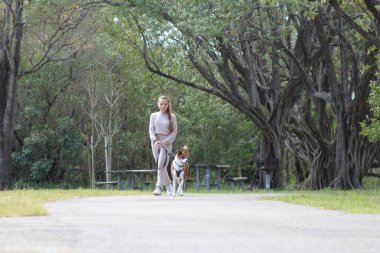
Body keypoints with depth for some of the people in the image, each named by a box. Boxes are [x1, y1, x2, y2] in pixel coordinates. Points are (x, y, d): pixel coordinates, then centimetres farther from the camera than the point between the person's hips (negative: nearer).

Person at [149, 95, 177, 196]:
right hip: (155, 142, 3)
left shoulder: (172, 117, 1)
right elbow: (151, 129, 4)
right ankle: (168, 186, 24)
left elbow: (174, 132, -1)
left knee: (161, 165, -16)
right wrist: (155, 140, -14)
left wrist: (163, 142, -11)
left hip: (166, 143, -3)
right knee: (159, 166, 8)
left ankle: (158, 188, -21)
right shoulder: (154, 115, 8)